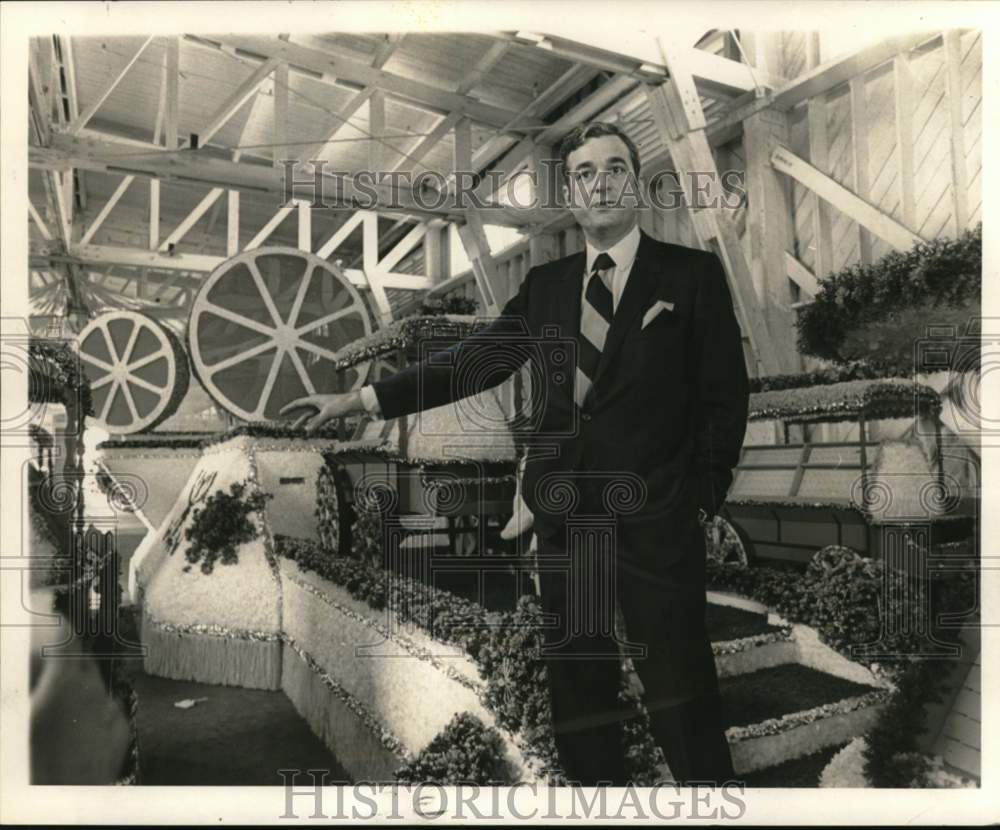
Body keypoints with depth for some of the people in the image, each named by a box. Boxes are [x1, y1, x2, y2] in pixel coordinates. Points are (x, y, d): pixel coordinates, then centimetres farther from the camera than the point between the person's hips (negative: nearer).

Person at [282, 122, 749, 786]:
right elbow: (473, 362, 7)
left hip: (657, 521, -3)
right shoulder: (545, 285, 12)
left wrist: (704, 500, -5)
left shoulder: (693, 273, 3)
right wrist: (361, 398, 2)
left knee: (681, 690, 4)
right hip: (564, 519, 4)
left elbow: (726, 395, 1)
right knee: (578, 688, 14)